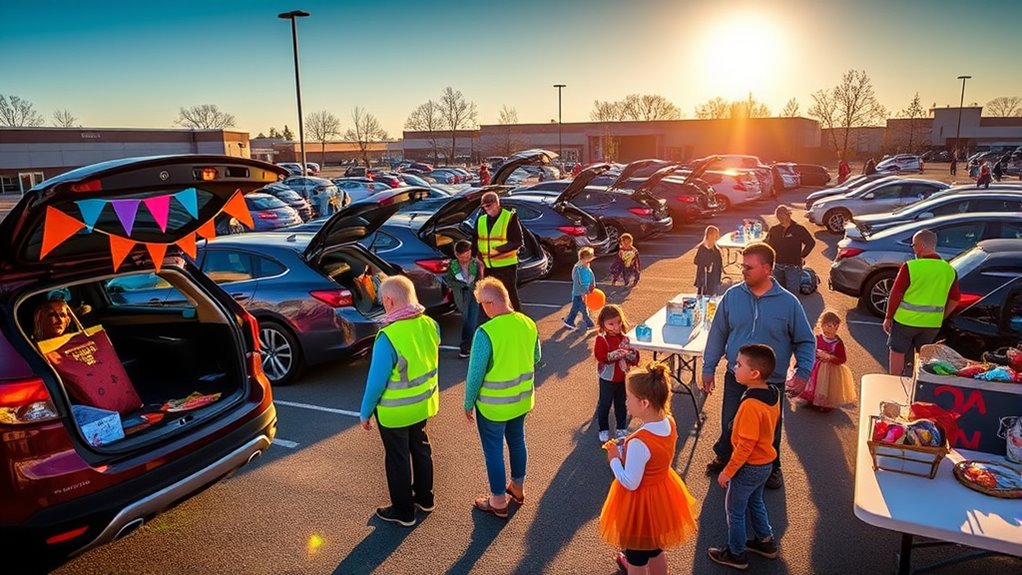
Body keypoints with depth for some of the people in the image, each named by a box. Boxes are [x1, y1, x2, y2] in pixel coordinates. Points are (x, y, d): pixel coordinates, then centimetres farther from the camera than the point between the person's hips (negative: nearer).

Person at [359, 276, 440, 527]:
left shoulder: (388, 337, -29)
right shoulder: (430, 324, -10)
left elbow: (376, 380, -21)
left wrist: (365, 413, -8)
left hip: (395, 412, -6)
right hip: (424, 404, 6)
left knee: (398, 459, 12)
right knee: (420, 448, 24)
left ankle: (403, 511, 29)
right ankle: (424, 498, 42)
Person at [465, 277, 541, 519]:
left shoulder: (485, 332, -28)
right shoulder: (528, 324, -9)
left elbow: (475, 373, -21)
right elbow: (536, 358, 5)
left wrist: (468, 404, -6)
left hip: (493, 405, -6)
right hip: (522, 399, 6)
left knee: (493, 451, 13)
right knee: (517, 441, 25)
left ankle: (498, 501, 28)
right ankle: (517, 488, 44)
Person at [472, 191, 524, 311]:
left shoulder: (510, 217, -9)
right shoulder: (481, 220, 9)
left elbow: (517, 241, -14)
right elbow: (474, 240, 14)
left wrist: (498, 250, -22)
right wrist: (479, 256, -1)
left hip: (506, 265, -6)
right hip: (487, 266, 6)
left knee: (511, 296, -1)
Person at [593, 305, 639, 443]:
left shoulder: (625, 339, -1)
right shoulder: (601, 339, -14)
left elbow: (635, 358, -3)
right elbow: (600, 357, -25)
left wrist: (628, 353, -24)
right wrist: (616, 354, -33)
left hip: (623, 378, 4)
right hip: (607, 379, -4)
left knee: (621, 404, 17)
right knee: (604, 404, 10)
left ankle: (621, 429, 33)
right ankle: (604, 429, 25)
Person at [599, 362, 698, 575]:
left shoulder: (639, 442, -36)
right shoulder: (669, 422, -12)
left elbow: (630, 483, -26)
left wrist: (614, 459, -13)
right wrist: (624, 451, -1)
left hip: (641, 502, -7)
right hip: (662, 494, 7)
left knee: (636, 558, 20)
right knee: (656, 549, 30)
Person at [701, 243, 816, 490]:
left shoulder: (788, 302, -11)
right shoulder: (732, 296, -8)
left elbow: (805, 341, 0)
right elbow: (718, 334, 0)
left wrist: (803, 371, -12)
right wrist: (708, 368, 2)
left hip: (771, 382, -1)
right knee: (730, 424, 17)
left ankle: (771, 468, 40)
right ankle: (724, 458, 43)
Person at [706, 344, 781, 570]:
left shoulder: (751, 405, -32)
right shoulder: (773, 394, -6)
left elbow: (745, 446, -27)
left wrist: (727, 471, -17)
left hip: (749, 467, -8)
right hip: (765, 463, 8)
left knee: (734, 510, 11)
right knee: (755, 502, 28)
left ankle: (736, 555, 27)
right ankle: (766, 542, 43)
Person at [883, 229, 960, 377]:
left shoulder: (910, 267, -15)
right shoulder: (949, 270, 1)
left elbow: (895, 295, -13)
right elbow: (955, 299, 6)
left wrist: (888, 317, -4)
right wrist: (940, 317, 16)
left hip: (906, 320, -4)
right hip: (933, 323, 5)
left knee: (897, 352, 11)